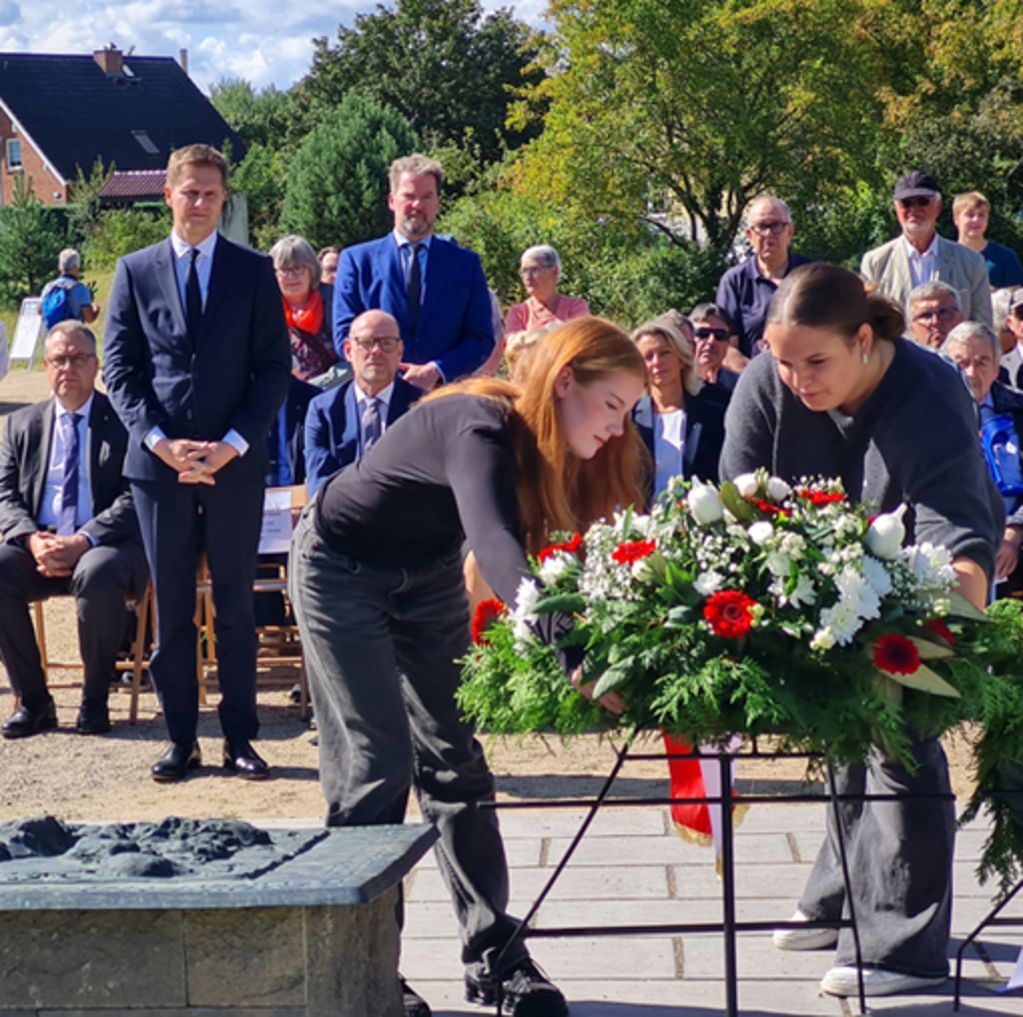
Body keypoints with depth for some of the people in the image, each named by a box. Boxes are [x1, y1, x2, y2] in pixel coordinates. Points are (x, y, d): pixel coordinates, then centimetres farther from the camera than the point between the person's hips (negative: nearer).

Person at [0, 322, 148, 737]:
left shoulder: (123, 420, 4)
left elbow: (134, 499, -6)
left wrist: (82, 542, -20)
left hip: (105, 546, -4)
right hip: (39, 547, 4)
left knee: (96, 576, -38)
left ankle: (95, 700, -16)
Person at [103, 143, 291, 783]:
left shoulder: (254, 272, 5)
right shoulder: (135, 272, 7)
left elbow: (275, 368, 2)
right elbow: (119, 368, 4)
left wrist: (233, 444, -10)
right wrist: (159, 441, -9)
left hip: (235, 463, -1)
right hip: (158, 464, 1)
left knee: (236, 605, 4)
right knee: (171, 608, 5)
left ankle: (241, 736, 11)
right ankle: (181, 738, 12)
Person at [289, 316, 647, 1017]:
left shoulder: (550, 446, -11)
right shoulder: (479, 430, -37)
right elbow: (496, 545, -53)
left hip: (426, 574, 7)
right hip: (342, 569, -7)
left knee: (454, 760, 5)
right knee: (377, 767, -9)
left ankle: (494, 956, 10)